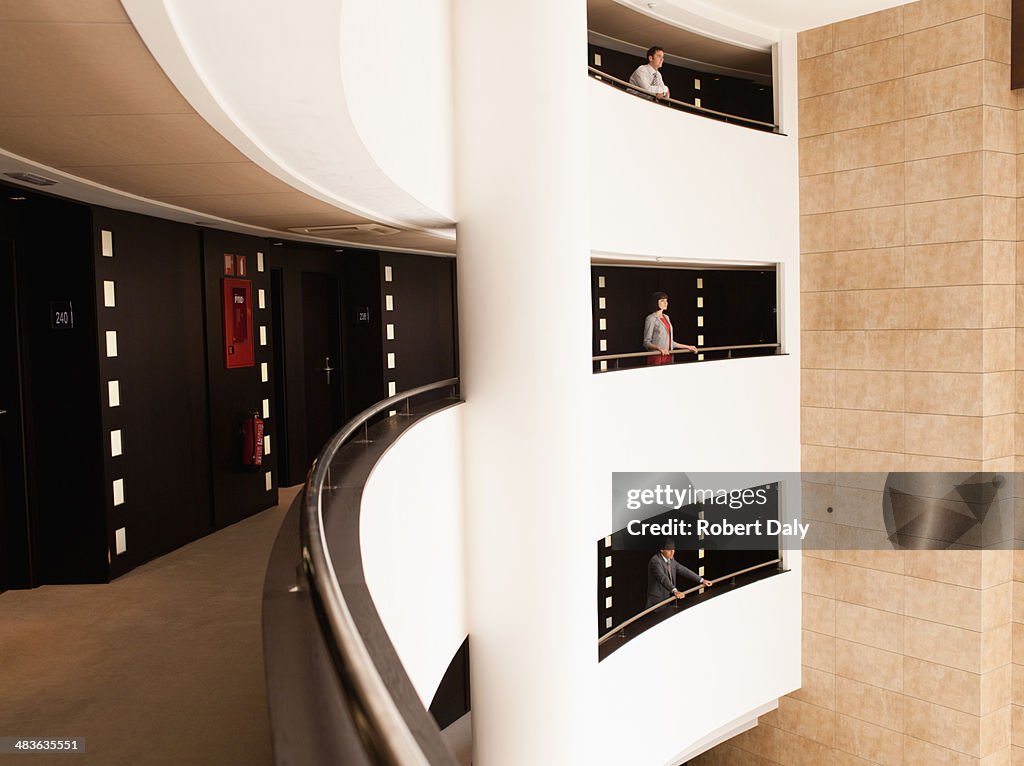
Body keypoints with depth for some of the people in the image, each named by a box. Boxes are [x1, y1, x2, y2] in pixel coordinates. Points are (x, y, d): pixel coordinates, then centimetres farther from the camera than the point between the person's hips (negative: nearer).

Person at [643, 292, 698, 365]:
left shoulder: (666, 317, 18)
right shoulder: (651, 318, -6)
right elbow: (646, 342, -10)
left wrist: (687, 347, 22)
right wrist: (659, 348, -27)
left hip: (668, 356, 7)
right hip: (656, 357, -7)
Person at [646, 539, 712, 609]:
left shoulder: (670, 559, 6)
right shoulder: (655, 561, -21)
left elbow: (683, 570, 7)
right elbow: (663, 578, -33)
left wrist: (702, 580, 0)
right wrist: (675, 591, -47)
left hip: (668, 598, 8)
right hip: (657, 600, -8)